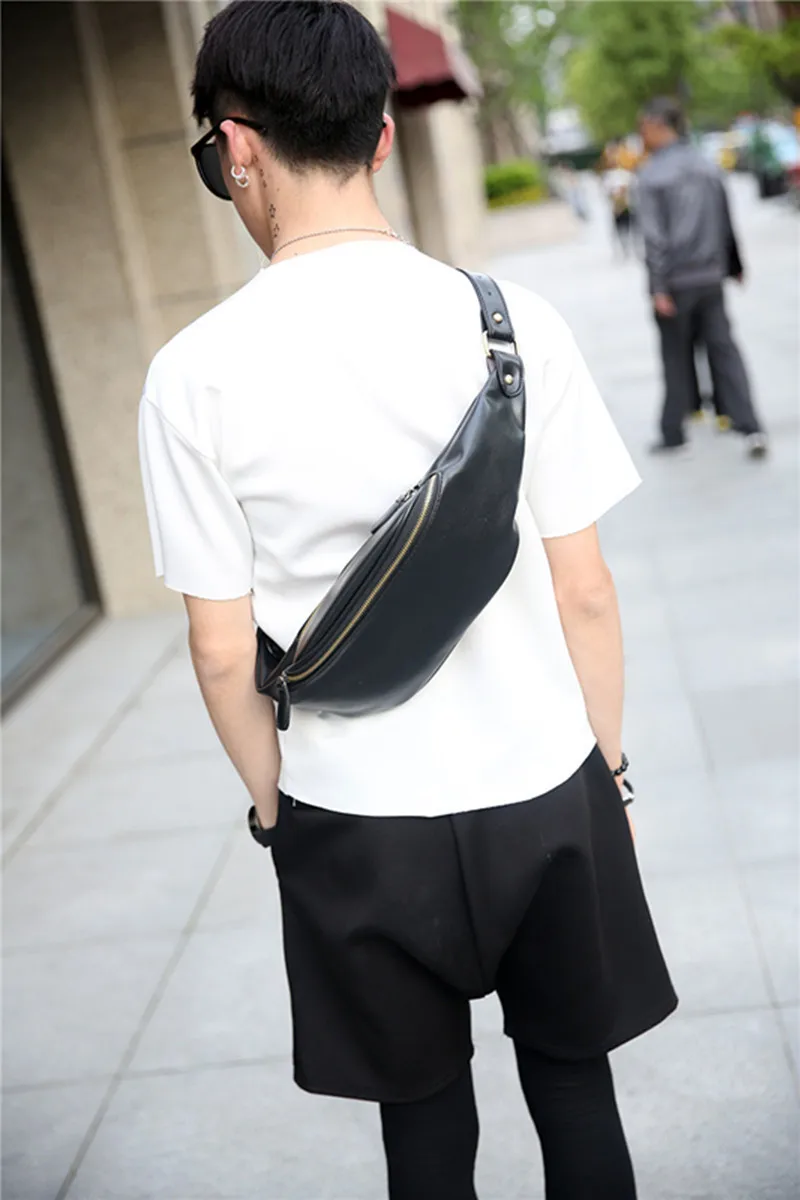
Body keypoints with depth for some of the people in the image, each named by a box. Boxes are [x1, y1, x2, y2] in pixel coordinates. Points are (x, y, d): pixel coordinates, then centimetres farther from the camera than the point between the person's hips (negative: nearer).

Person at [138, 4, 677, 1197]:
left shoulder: (195, 372, -14)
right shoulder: (513, 321, -11)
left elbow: (226, 653, -8)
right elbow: (585, 593, -5)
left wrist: (276, 807, 8)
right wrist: (609, 768, 9)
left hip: (356, 820, -1)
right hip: (545, 791, 1)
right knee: (573, 1076, 22)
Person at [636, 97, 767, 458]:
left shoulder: (652, 174, -9)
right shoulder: (708, 167, 9)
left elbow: (654, 235, -16)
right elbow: (726, 224, 16)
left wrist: (659, 287, -18)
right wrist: (734, 266, 27)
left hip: (675, 281, -5)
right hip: (711, 276, 5)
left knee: (676, 357, 6)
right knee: (724, 350, 5)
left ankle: (673, 434, 15)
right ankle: (750, 428, -4)